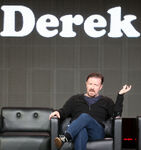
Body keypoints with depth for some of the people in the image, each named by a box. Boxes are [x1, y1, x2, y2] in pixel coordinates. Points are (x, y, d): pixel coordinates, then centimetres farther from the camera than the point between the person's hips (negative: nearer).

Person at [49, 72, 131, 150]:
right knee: (81, 132, -39)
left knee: (85, 117, -34)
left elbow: (116, 114, 9)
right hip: (77, 130, 1)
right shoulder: (75, 99, 28)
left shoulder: (107, 101, 26)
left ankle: (65, 138, -55)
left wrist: (120, 95, 7)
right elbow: (64, 111, 18)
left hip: (97, 133, -1)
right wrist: (58, 112, -6)